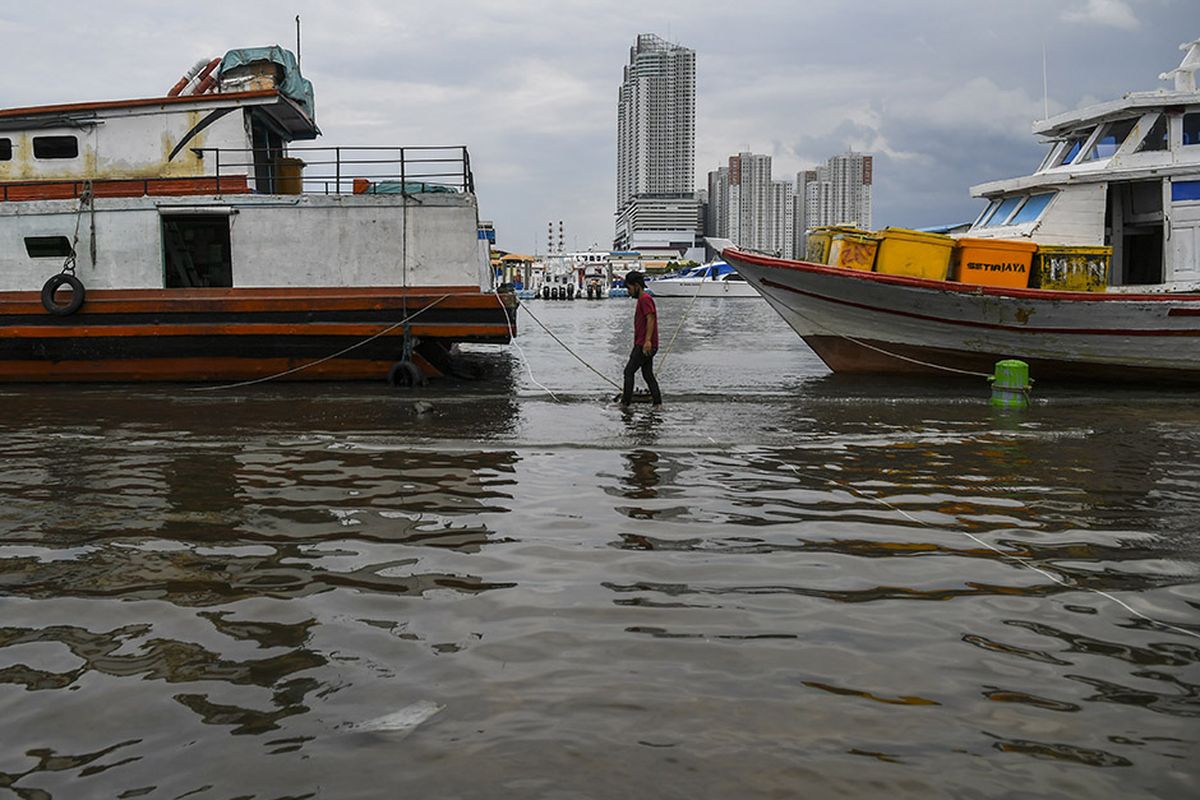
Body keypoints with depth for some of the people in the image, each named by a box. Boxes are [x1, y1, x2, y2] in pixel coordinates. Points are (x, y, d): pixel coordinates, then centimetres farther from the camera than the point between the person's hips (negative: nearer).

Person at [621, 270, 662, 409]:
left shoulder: (645, 299, -11)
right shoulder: (642, 299, 22)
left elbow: (650, 319, -22)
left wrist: (647, 340, -31)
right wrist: (636, 347, 28)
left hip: (645, 346, -10)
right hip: (643, 345, 10)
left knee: (629, 371, -8)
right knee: (648, 375, 9)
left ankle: (625, 402, -8)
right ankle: (657, 403, 7)